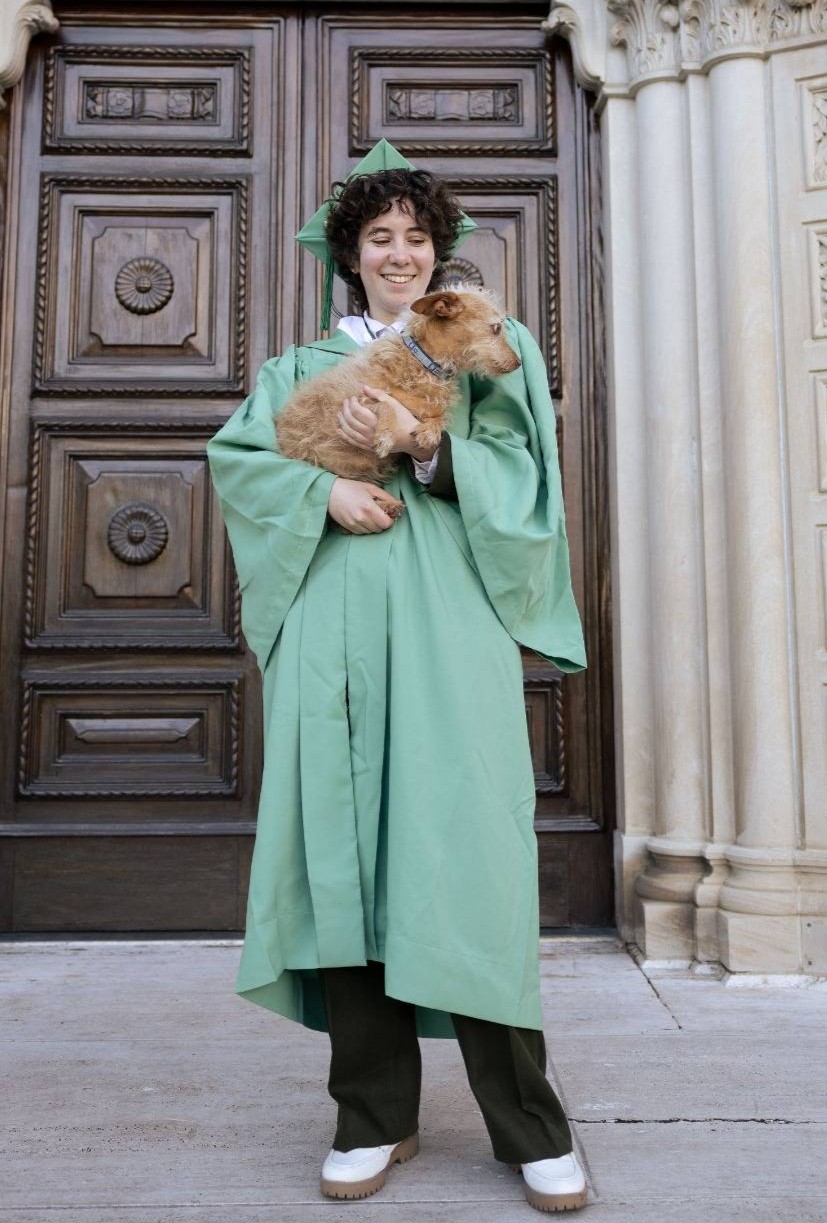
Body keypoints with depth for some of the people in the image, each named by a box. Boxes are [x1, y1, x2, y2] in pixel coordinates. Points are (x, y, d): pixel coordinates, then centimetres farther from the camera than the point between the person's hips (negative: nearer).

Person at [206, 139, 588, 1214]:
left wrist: (422, 446, -11)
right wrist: (323, 488, -8)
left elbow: (517, 472, 6)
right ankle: (375, 1115, 9)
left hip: (445, 616, -2)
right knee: (345, 843, -4)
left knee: (462, 842, -8)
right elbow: (235, 454, 10)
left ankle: (528, 1122, 5)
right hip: (336, 621, 2)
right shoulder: (305, 366, 23)